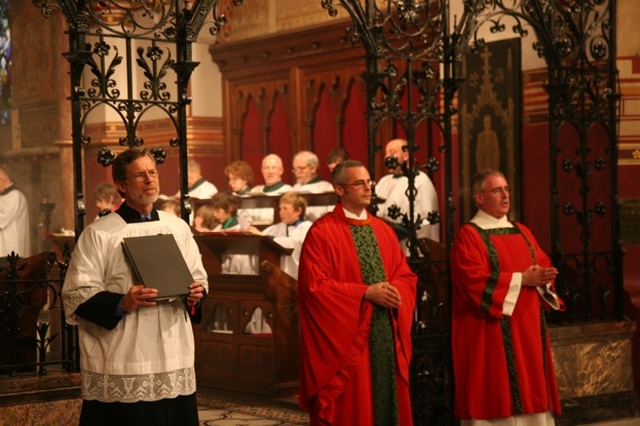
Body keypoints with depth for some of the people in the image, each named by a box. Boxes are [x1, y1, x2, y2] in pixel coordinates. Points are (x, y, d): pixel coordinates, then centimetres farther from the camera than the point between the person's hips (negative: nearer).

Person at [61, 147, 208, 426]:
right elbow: (76, 295, -6)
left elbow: (198, 276, 20)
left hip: (175, 359, 5)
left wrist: (196, 293, -2)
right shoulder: (99, 234, -3)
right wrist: (122, 304, -21)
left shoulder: (178, 227, 12)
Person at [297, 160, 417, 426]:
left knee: (389, 403, 8)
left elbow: (406, 275, 13)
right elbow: (315, 285, -14)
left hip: (386, 334, 6)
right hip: (345, 337, -6)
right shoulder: (322, 232, -6)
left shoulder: (383, 230, 14)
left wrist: (395, 291, -10)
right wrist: (366, 292, -18)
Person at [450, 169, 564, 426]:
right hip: (492, 334, -7)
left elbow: (544, 265, 13)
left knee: (530, 390, 8)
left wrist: (542, 278, -11)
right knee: (497, 400, -6)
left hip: (528, 330, 7)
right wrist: (521, 279, -17)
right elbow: (475, 281, -17)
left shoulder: (522, 232, 17)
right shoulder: (468, 236, -6)